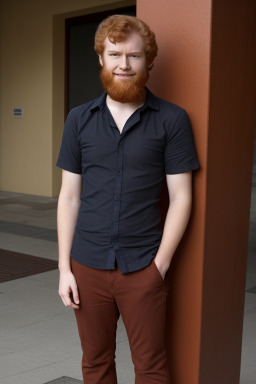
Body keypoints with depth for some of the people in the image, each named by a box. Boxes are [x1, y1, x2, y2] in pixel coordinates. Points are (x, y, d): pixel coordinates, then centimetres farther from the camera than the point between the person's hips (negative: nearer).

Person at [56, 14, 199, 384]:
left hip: (143, 269, -2)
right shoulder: (79, 119, 5)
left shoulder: (172, 119, -4)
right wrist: (64, 267, 2)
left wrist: (160, 265, -9)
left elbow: (181, 198, -4)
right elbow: (69, 196, 6)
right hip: (87, 266, 3)